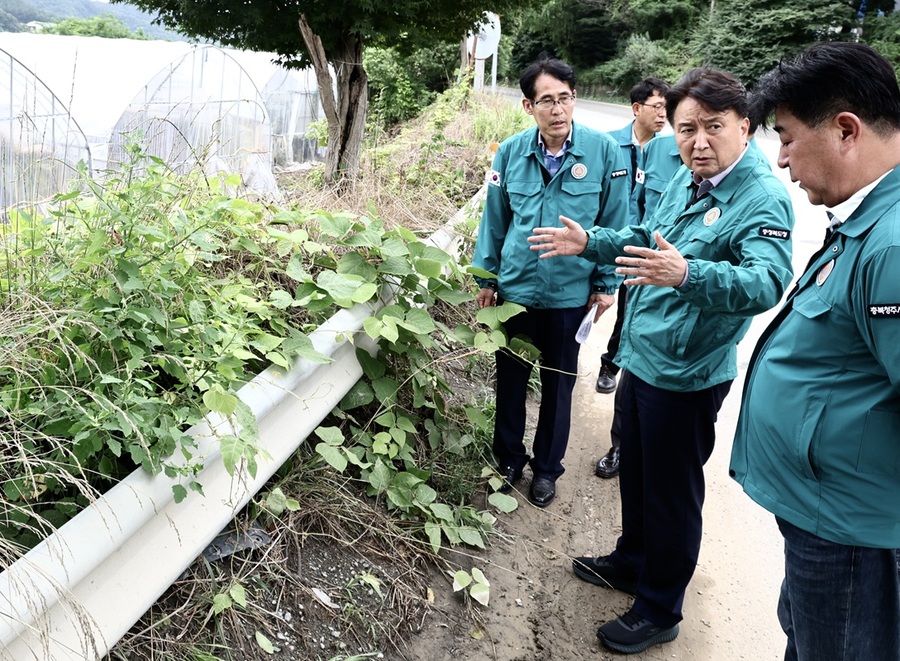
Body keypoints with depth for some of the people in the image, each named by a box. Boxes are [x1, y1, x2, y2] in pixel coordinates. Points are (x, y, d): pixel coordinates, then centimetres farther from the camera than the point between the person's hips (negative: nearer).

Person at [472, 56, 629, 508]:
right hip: (515, 288, 2)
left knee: (558, 384, 14)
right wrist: (486, 278, 5)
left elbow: (614, 222, -3)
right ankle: (508, 459, 36)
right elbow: (494, 219, 4)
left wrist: (607, 283, -2)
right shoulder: (511, 152, -5)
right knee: (510, 379, 15)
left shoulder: (603, 151, -10)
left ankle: (546, 467, 34)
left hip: (571, 293, -1)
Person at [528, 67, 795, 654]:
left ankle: (660, 611, 28)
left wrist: (686, 274, -52)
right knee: (635, 472, 24)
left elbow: (767, 282, -37)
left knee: (671, 493, 8)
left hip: (686, 376, -8)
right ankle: (632, 563, 47)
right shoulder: (686, 180, 5)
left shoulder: (763, 199, -22)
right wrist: (589, 242, 9)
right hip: (641, 357, 8)